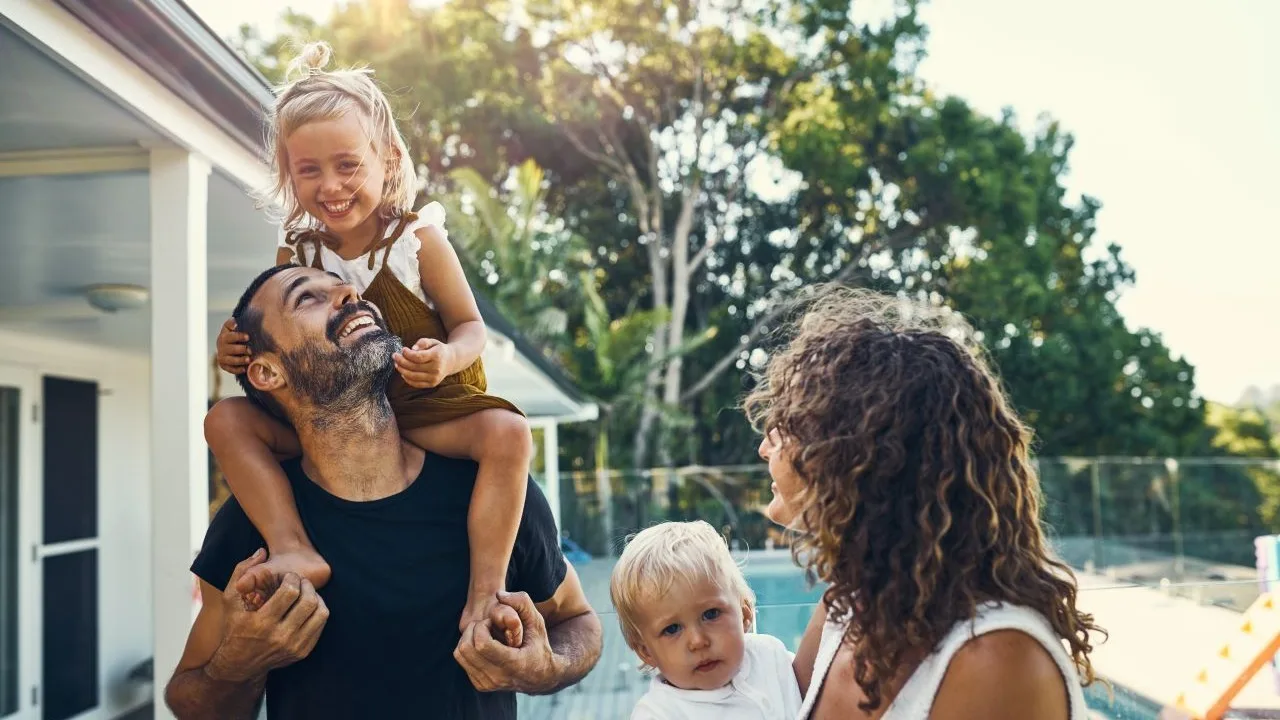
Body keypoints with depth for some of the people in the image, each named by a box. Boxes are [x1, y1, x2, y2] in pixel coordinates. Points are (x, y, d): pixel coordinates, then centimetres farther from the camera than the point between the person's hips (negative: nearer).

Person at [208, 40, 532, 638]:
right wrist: (238, 351, -11)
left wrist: (448, 358, -27)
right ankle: (294, 550, -26)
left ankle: (485, 594, -29)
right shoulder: (294, 256, 2)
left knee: (507, 434, -32)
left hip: (429, 409, -3)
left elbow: (471, 327, -4)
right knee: (227, 421, -15)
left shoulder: (418, 240, -8)